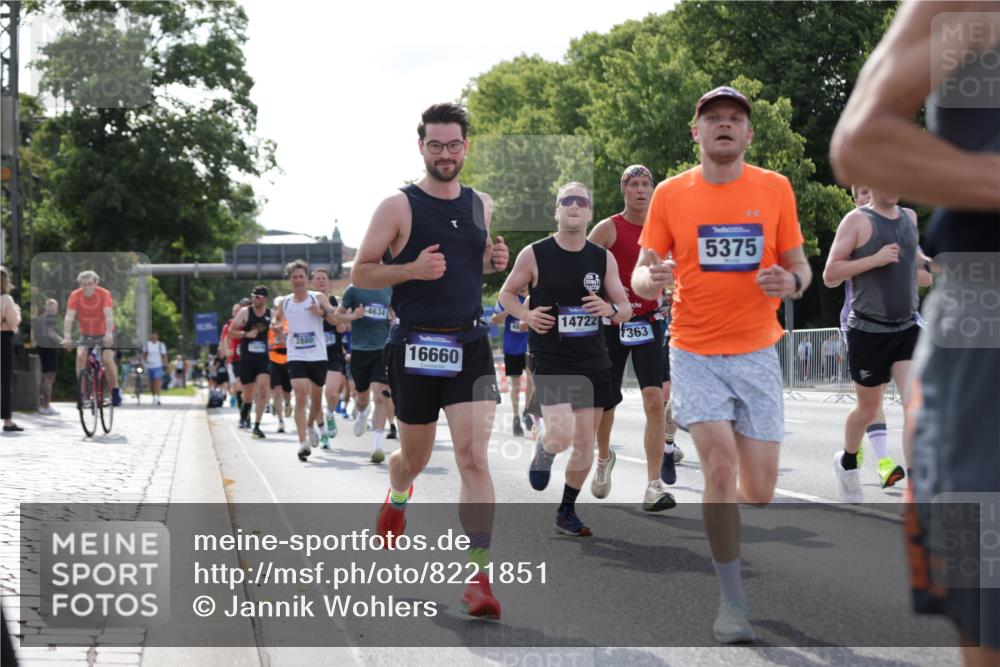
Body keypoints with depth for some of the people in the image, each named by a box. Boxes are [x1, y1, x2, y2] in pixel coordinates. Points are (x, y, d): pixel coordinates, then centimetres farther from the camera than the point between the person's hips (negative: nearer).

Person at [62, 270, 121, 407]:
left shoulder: (104, 294, -22)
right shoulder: (75, 295, -17)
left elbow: (109, 315, -34)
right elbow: (69, 317, -26)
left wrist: (109, 333, -49)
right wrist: (67, 336, -40)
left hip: (104, 335, -2)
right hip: (86, 335, 2)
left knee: (107, 359, -21)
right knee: (80, 356, -22)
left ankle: (115, 390, -3)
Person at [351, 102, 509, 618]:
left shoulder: (482, 205, 10)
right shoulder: (398, 207, -4)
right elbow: (360, 273, -2)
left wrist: (495, 260, 4)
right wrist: (412, 270, -18)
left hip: (470, 345, 2)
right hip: (415, 346, -2)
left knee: (474, 458, -12)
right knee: (415, 456, 14)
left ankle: (479, 578, -12)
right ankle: (398, 495, 52)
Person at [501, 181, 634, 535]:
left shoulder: (603, 258, 3)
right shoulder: (534, 255, -6)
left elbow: (626, 309, 8)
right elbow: (506, 293, 8)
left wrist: (611, 310, -15)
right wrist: (526, 315, -12)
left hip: (593, 362, 4)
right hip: (551, 362, -4)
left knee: (585, 445, 8)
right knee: (562, 435, -22)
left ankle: (566, 512, 26)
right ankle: (543, 450, 15)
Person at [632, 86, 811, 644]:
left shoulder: (775, 189, 1)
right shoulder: (671, 193, 0)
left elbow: (800, 266, 8)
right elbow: (643, 274, 4)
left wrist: (791, 282, -16)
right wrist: (651, 279, -20)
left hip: (757, 353, 1)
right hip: (695, 354, -1)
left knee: (759, 491, 1)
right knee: (721, 467, -18)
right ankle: (732, 602, -6)